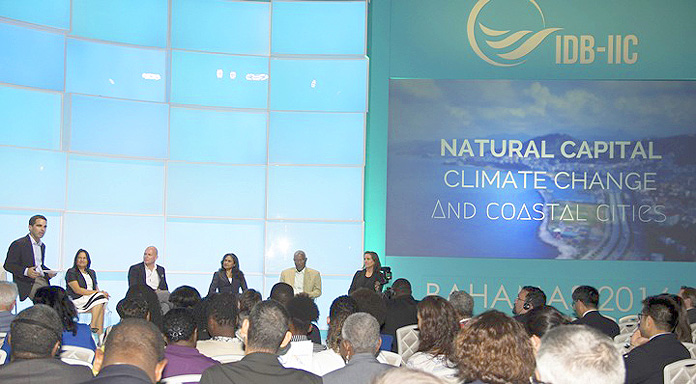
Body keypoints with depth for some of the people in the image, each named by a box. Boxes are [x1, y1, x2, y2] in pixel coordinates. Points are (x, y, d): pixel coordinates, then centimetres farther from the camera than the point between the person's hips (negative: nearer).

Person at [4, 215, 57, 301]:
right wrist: (26, 271, -23)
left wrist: (49, 272, 8)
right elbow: (8, 265, -8)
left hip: (43, 280, 7)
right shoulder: (18, 244, -4)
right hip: (28, 283, -7)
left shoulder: (42, 246, 21)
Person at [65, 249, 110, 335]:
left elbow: (96, 288, 18)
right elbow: (77, 290, -11)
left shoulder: (91, 272, 24)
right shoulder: (71, 272, 2)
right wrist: (97, 292, -16)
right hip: (77, 300, -6)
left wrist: (101, 292, -8)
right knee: (100, 297, -30)